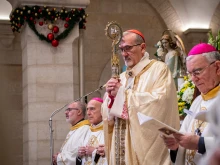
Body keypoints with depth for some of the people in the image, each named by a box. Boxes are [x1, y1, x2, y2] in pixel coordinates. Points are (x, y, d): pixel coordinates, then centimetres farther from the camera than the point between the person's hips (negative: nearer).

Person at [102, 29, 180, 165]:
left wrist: (123, 94, -13)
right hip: (122, 146, 6)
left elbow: (160, 100, -20)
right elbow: (109, 114, 14)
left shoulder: (159, 69, -2)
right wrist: (112, 96, -7)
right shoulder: (122, 77, 15)